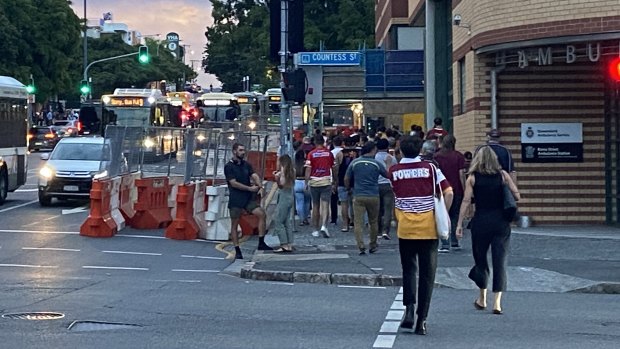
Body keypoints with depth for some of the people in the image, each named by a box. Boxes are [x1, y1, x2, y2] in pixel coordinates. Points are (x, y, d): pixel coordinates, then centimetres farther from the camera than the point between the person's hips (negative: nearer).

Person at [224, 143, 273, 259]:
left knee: (261, 214, -14)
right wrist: (250, 188, -14)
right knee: (234, 224, 0)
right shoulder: (229, 167, -4)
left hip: (249, 198, 4)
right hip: (235, 200, -4)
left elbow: (255, 176, 0)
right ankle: (237, 251, 8)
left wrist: (259, 185, -21)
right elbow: (234, 183, -13)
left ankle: (261, 243, -9)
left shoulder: (246, 165, 12)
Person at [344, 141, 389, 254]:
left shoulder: (354, 163, 1)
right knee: (373, 222, 15)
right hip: (373, 197, 0)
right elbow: (388, 175, 11)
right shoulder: (377, 164, -3)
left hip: (358, 196, 0)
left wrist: (348, 188, 22)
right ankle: (372, 246, 24)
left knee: (358, 223, -1)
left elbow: (346, 179, 4)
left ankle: (361, 246, -12)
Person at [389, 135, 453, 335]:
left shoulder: (394, 171, 1)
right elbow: (448, 192, -6)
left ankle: (409, 308, -3)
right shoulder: (430, 168, -2)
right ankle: (421, 320, 4)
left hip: (405, 228, 1)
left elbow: (396, 193, 9)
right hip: (428, 228, -1)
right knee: (427, 274, 6)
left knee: (409, 270, 17)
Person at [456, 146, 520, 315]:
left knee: (480, 260, 14)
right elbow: (517, 196, 0)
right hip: (501, 223, 0)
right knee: (499, 261, 0)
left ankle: (482, 299, 26)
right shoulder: (502, 175, 3)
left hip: (480, 223, 0)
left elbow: (466, 201, -4)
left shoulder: (473, 178, 1)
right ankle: (497, 301, -9)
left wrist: (459, 223, -3)